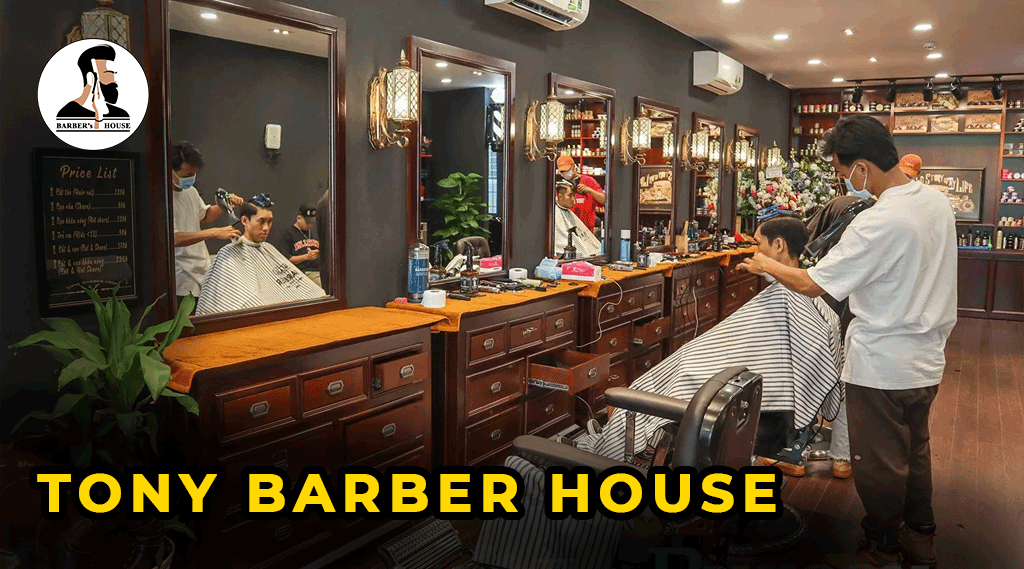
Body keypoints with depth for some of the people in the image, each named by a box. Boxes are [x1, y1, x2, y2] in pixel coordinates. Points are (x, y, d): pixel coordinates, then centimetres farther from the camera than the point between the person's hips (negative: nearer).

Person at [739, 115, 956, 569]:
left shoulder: (878, 224, -27)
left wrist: (765, 266, -7)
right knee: (915, 452, 23)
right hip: (926, 361, 9)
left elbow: (812, 285, -22)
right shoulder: (938, 202, 0)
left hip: (883, 367, -9)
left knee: (879, 464, 9)